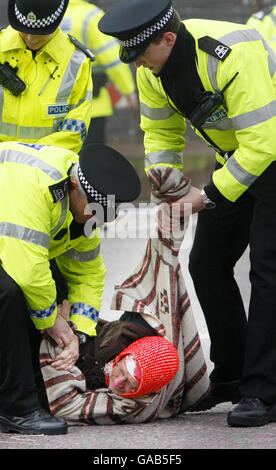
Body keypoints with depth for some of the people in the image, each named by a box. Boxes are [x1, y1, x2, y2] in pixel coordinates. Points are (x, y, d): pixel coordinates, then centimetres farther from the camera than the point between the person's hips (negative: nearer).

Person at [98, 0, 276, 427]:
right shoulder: (152, 65, -9)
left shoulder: (233, 55, -34)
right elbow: (160, 130, 7)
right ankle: (230, 377, 16)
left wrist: (210, 196, -27)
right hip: (234, 155, 8)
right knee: (206, 262, 5)